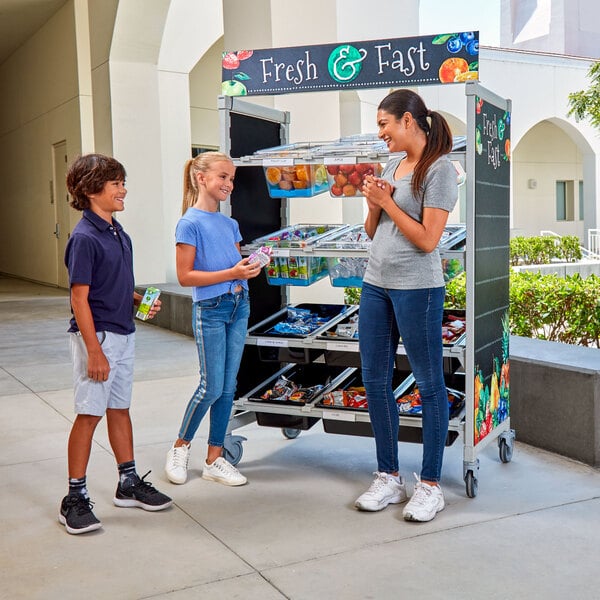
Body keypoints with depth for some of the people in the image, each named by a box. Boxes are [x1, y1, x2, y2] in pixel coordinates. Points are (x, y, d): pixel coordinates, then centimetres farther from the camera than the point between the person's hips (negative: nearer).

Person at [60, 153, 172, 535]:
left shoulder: (120, 234, 10)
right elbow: (80, 298, -18)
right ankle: (75, 499, 9)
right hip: (97, 336, -8)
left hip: (124, 334, 8)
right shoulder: (85, 238, -16)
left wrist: (140, 300, 1)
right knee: (89, 414, -2)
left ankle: (129, 484, 27)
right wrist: (94, 351, -20)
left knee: (120, 409, 16)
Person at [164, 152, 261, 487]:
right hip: (210, 310, -7)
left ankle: (215, 459, 18)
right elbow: (185, 276, -15)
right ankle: (181, 445, 21)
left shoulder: (230, 224, 10)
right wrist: (231, 273, -20)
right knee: (212, 387, -3)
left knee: (229, 386, 8)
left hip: (238, 305, 7)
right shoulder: (190, 223, -10)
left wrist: (249, 269, -3)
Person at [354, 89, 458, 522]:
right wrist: (372, 203, -1)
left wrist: (387, 201, -9)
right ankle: (389, 477, 24)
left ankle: (430, 485, 13)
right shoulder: (393, 164, 14)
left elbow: (427, 240, -16)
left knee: (429, 383, 3)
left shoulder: (439, 170, -9)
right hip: (376, 283, 8)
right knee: (375, 380, 11)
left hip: (417, 288, -8)